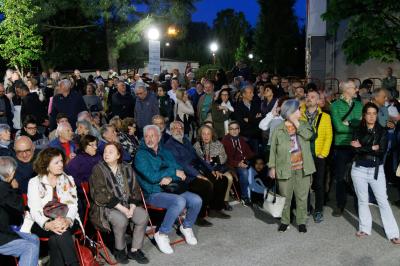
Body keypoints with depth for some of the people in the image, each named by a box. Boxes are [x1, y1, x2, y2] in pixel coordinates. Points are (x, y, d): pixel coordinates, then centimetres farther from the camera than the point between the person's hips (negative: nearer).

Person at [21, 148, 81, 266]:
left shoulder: (69, 180, 11)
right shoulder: (34, 182, 2)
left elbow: (73, 205, 1)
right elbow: (34, 210, -7)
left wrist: (68, 220, -22)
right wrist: (48, 224, -28)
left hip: (67, 222, 2)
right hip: (41, 224, -1)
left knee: (56, 239, -32)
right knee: (60, 234, -33)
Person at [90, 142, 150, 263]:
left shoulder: (127, 168, 9)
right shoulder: (98, 169, -6)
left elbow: (134, 189, 7)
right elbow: (102, 195, -14)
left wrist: (132, 208, -10)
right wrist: (122, 208, -20)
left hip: (127, 204, 5)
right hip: (106, 206, -4)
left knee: (143, 216, -20)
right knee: (121, 219, -32)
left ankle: (134, 250, -5)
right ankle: (119, 249, -6)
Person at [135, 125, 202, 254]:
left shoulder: (165, 152, 14)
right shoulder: (141, 155, -5)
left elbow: (181, 174, 8)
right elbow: (152, 177, -17)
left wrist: (170, 178, -14)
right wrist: (173, 172, -11)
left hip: (170, 189, 6)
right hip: (153, 194, -6)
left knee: (196, 200, -15)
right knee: (179, 201, -32)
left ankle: (186, 226, 13)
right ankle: (162, 234, -14)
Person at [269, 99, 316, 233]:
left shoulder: (303, 124, 5)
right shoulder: (279, 129, -2)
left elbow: (308, 135, -16)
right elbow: (273, 149, 1)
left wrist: (296, 123, -13)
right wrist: (272, 166, -2)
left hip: (302, 168, 2)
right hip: (285, 169, -2)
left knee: (302, 196, 8)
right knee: (285, 197, 9)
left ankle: (301, 221, 23)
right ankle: (284, 221, 26)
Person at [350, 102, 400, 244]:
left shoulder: (382, 132, 0)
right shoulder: (358, 131, 2)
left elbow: (382, 150, -13)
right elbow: (356, 149, -12)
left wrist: (363, 147, -15)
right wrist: (373, 148, -16)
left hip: (376, 170, -1)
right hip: (359, 169, 1)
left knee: (383, 201, -3)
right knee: (362, 200, 9)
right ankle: (365, 228, 22)